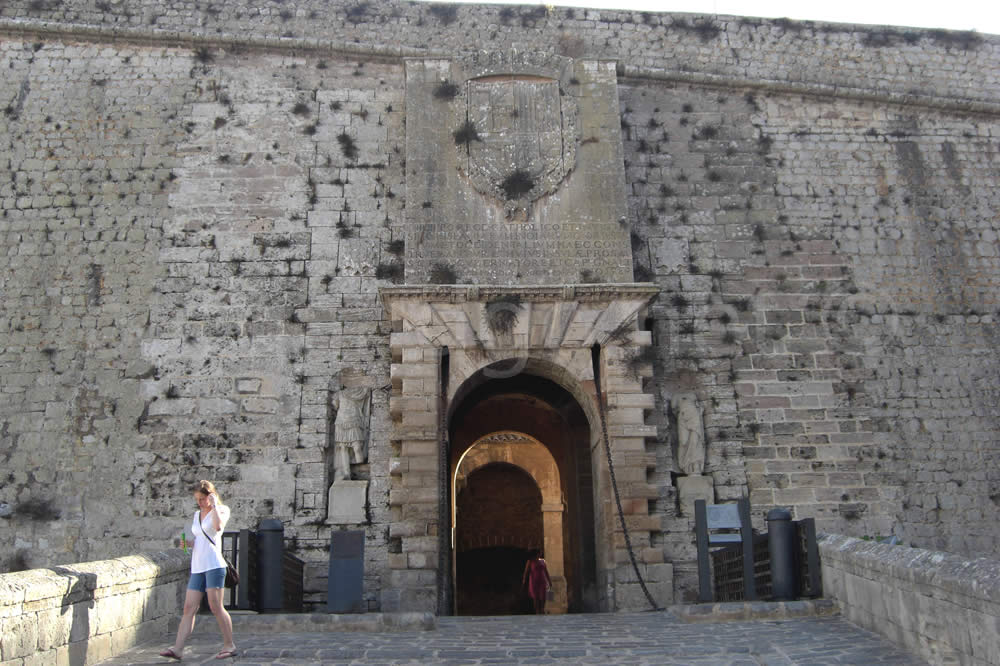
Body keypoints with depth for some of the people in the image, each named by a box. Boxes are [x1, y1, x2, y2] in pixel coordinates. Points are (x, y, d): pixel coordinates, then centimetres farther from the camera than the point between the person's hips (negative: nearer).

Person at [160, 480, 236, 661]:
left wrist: (214, 504, -14)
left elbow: (218, 526, -21)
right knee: (189, 607, 0)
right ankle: (177, 649, -2)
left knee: (216, 606, -6)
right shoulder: (197, 514, 20)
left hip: (214, 565, -6)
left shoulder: (222, 510, 1)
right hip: (197, 567, 6)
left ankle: (229, 645, 3)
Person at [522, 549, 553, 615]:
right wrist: (524, 580, -15)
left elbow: (546, 572, 14)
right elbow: (526, 571, -6)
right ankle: (537, 612, 4)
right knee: (536, 597, -3)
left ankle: (542, 611, 7)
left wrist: (549, 581, 13)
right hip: (534, 581, -3)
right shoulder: (530, 561, -1)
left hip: (542, 581, 3)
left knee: (543, 597, -5)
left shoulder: (542, 561, 10)